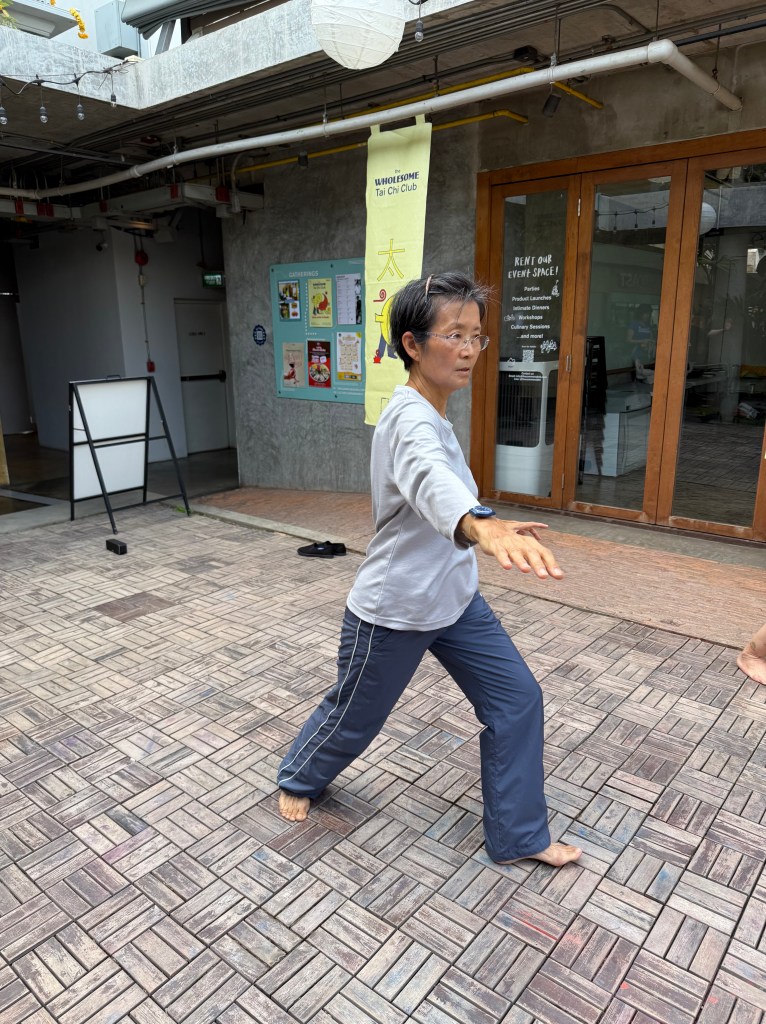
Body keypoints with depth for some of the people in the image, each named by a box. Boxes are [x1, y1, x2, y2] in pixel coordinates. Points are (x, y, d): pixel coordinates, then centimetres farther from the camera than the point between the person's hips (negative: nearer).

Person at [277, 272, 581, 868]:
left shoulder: (431, 414, 3)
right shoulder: (411, 420, -27)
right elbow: (433, 481, -52)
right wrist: (483, 527, -71)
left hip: (455, 599, 8)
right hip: (393, 612, -8)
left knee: (518, 699, 6)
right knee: (354, 716, 14)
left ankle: (519, 836, 24)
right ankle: (298, 779, 47)